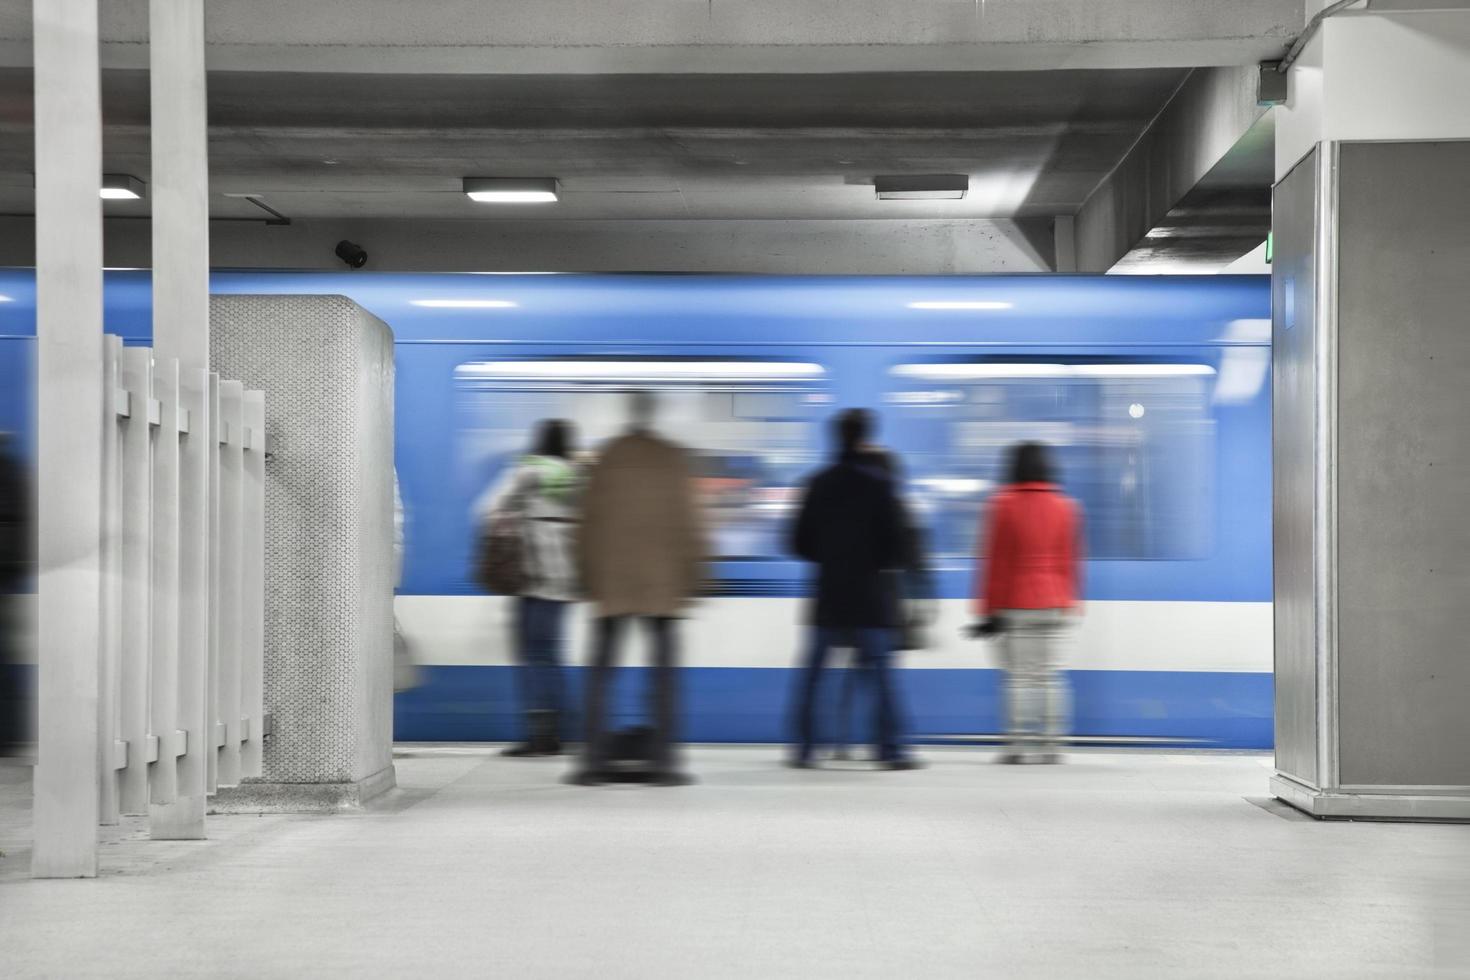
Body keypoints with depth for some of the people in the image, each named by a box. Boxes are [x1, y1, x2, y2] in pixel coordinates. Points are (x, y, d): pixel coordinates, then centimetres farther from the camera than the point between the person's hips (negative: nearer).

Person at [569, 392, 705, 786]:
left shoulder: (607, 457, 2)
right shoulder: (675, 458, 0)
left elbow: (590, 520, 3)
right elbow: (688, 522, 0)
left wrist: (589, 577, 10)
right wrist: (691, 577, 6)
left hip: (612, 580, 1)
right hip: (661, 582, 0)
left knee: (601, 672, 5)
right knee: (664, 671, 3)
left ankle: (596, 758, 1)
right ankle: (661, 759, -2)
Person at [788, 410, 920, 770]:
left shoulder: (820, 483, 3)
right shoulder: (879, 483, -7)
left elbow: (801, 543, 4)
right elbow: (899, 541, -10)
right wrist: (880, 562, 9)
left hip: (828, 595, 3)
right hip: (871, 594, -3)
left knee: (812, 672, 9)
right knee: (879, 672, 0)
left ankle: (803, 747, 8)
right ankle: (889, 750, -3)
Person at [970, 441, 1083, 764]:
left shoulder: (1003, 505, -5)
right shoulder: (1065, 507, 5)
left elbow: (994, 561, -4)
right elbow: (1071, 561, 9)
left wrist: (988, 609, 0)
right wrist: (1068, 603, 18)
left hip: (1015, 605, -3)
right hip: (1054, 605, 3)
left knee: (1019, 677, 1)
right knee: (1051, 677, 5)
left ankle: (1018, 744, -3)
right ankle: (1051, 745, 2)